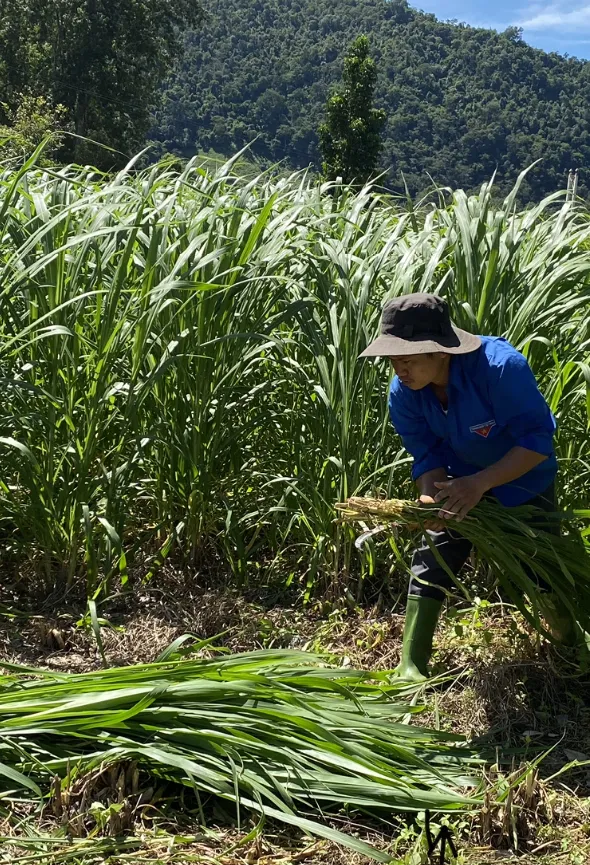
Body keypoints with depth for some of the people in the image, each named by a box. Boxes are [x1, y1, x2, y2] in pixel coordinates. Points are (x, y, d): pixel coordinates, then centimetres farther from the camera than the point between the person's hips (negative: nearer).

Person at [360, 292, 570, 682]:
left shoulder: (501, 366, -38)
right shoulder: (403, 393, -22)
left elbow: (537, 440, -34)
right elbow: (428, 456, -14)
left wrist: (480, 483, -43)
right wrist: (430, 497, -35)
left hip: (524, 479, -3)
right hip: (463, 479, 4)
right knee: (432, 558, -6)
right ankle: (411, 666, 0)